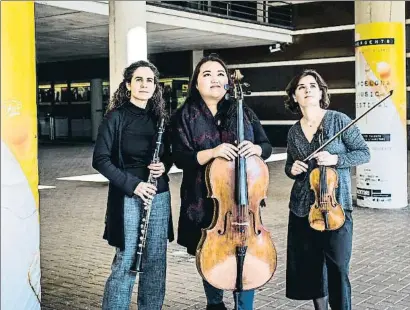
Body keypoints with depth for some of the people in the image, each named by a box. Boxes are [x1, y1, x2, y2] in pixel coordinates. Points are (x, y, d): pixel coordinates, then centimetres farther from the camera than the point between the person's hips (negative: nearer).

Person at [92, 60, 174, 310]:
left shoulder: (159, 117, 8)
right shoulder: (116, 117, -6)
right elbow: (100, 160, -10)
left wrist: (164, 165, -5)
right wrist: (132, 184, -17)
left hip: (159, 196, 5)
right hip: (127, 197, -5)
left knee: (156, 260, 10)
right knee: (126, 261, -2)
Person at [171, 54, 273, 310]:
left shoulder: (244, 112, 5)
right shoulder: (185, 116, -2)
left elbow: (267, 147, 8)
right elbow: (180, 158, -10)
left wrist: (256, 149, -16)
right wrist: (212, 152, -26)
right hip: (205, 202, -1)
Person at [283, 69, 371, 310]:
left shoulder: (338, 120, -5)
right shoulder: (294, 132, 7)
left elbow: (364, 153, -3)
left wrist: (336, 159, -18)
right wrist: (291, 169, -4)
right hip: (302, 208, 4)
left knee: (337, 269, -3)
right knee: (310, 266, 11)